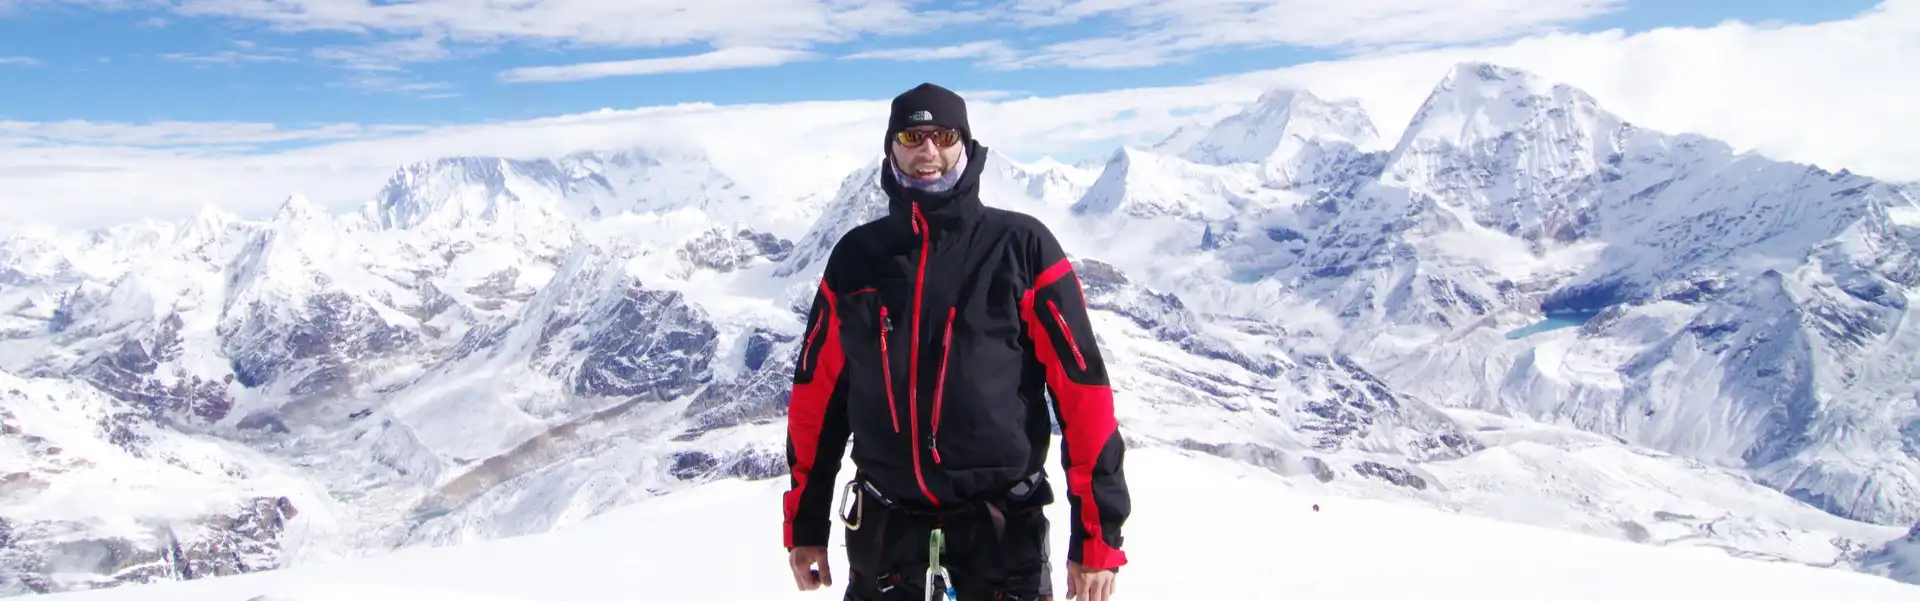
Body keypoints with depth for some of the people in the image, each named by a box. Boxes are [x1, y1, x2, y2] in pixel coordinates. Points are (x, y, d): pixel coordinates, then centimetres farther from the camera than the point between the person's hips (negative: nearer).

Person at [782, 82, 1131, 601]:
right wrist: (805, 522, 11)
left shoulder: (1021, 246, -4)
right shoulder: (856, 256, 5)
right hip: (884, 526, 3)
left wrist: (1097, 532, -10)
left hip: (1001, 525, -2)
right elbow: (817, 392, 10)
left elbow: (1082, 385, -7)